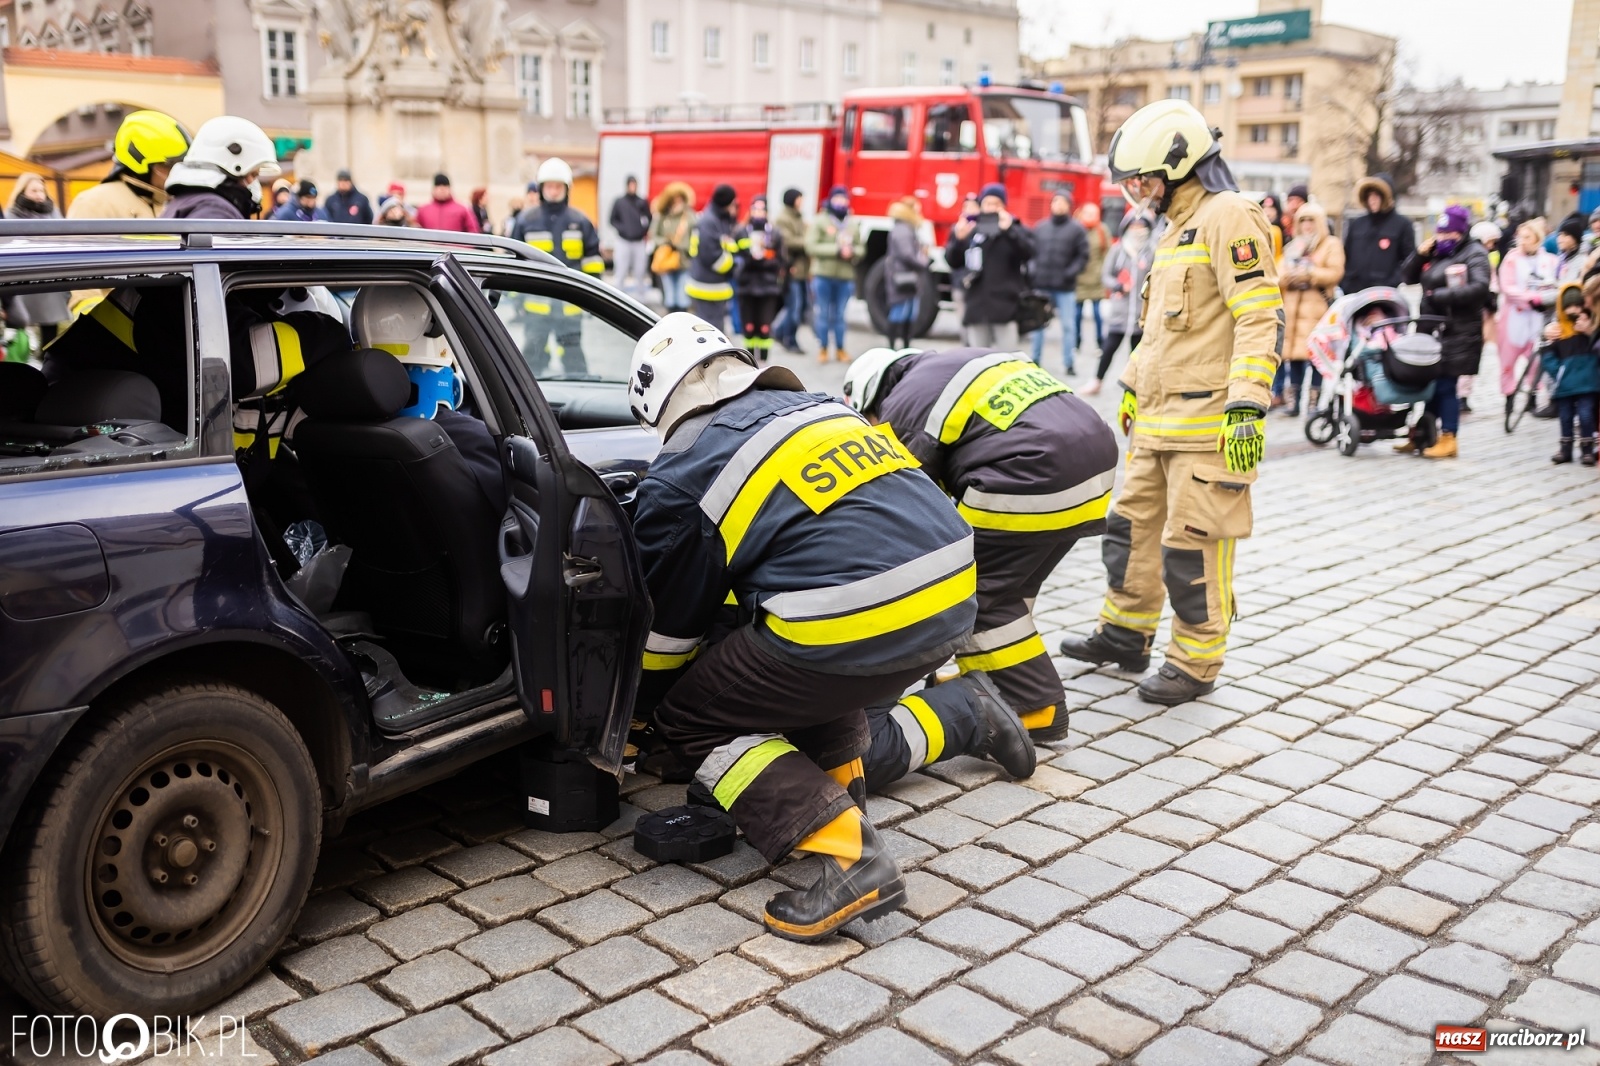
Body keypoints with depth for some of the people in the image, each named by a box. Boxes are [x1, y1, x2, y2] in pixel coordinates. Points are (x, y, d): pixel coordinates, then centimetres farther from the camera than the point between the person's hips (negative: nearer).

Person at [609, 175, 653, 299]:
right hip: (623, 242, -1)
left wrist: (645, 230, -10)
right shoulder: (618, 202, 4)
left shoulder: (643, 203, 6)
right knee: (620, 272, -4)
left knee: (640, 272, 4)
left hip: (640, 242, 1)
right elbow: (613, 220, 6)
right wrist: (621, 229, -11)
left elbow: (649, 219, 9)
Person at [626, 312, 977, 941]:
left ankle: (851, 858, -2)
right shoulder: (818, 407, 21)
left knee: (689, 718, 12)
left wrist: (635, 713, 33)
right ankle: (840, 794, 26)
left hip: (854, 629, -8)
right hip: (954, 604, 8)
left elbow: (668, 626, 13)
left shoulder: (680, 475, 3)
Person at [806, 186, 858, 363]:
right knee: (824, 314, 6)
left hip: (846, 277, 2)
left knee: (840, 315, 10)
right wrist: (837, 250, -16)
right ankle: (823, 349, 16)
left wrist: (851, 252, -12)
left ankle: (840, 349, 20)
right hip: (823, 275, -2)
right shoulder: (820, 220, -2)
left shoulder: (852, 223, 8)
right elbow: (811, 246, -10)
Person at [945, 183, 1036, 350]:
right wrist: (958, 240, -14)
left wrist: (1010, 230, -22)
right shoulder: (969, 228, 7)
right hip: (976, 306, 2)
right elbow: (952, 261, 4)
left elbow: (1028, 252, -12)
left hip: (1006, 306, -2)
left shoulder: (1015, 229, 4)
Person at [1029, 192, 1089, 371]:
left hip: (1066, 287, -3)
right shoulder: (1040, 228, 11)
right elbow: (1030, 251, 12)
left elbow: (1083, 256, -2)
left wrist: (1071, 272, -13)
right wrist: (1031, 269, -2)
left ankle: (1068, 363, 2)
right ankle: (1035, 360, 18)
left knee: (1068, 325, -3)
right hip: (1041, 285, 3)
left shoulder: (1077, 229, 2)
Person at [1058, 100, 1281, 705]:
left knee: (1194, 545, -4)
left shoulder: (1228, 218, -12)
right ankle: (1125, 635, 30)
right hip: (1158, 417, 10)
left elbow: (1260, 317, -19)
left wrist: (1247, 405, -25)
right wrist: (1133, 385, 30)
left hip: (1208, 421, -10)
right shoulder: (1176, 227, 19)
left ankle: (1196, 663, 9)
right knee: (1132, 524, 16)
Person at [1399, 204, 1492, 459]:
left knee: (1444, 385, -6)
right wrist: (1419, 254, -1)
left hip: (1458, 332, -6)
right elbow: (1407, 277, 14)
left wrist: (1442, 295, -20)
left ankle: (1448, 440, 2)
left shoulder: (1474, 253, -4)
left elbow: (1479, 288, -18)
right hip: (1431, 328, 7)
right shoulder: (1434, 252, 14)